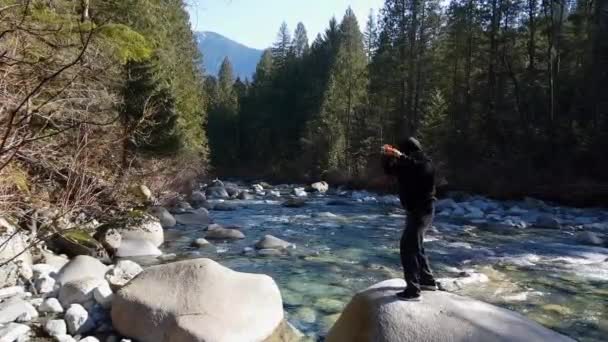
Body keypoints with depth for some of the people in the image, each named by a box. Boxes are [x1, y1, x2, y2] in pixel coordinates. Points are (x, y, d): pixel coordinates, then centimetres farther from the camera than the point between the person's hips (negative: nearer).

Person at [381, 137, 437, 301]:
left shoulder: (425, 163, -12)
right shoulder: (408, 164, 11)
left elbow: (419, 169, -34)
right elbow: (390, 170, 11)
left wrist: (400, 156, -37)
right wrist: (387, 156, -8)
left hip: (422, 211, -10)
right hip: (415, 210, 10)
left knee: (407, 247, -15)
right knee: (414, 246, 18)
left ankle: (413, 290, -14)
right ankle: (428, 281, 30)